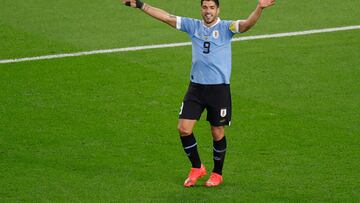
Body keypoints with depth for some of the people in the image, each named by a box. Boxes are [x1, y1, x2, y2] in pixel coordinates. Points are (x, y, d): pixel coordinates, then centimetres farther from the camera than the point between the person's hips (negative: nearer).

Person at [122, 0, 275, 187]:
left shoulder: (226, 27, -5)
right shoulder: (193, 26, 6)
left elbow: (247, 24, -22)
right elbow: (166, 17, 7)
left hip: (219, 88, -3)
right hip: (196, 86, 3)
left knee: (218, 133, 5)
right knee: (183, 128, -4)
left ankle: (217, 174, 23)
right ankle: (196, 168, 16)